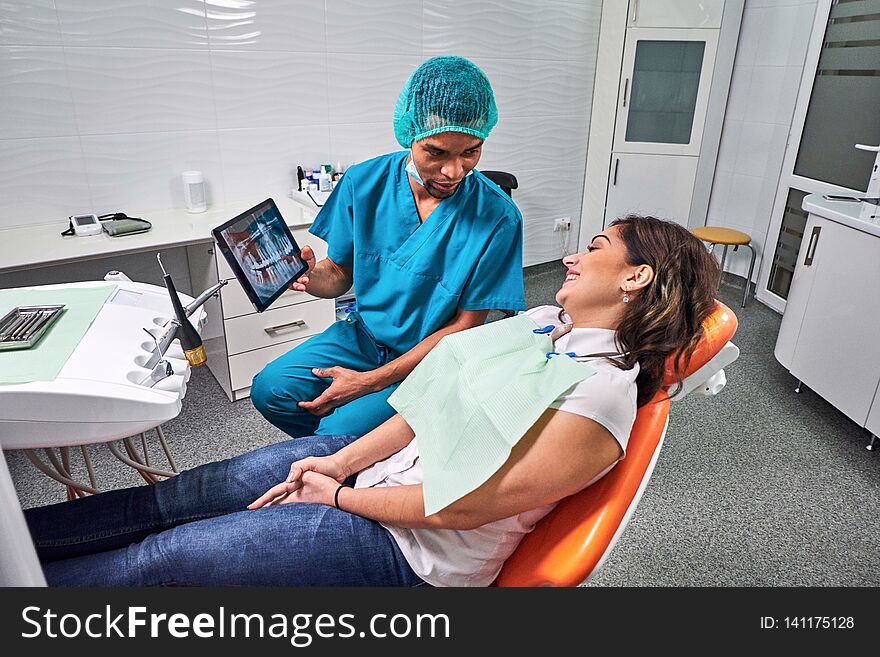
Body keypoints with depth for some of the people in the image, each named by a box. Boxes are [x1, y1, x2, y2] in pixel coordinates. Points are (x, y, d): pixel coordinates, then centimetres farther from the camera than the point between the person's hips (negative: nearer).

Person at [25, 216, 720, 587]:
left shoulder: (602, 392, -24)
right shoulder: (543, 320, 3)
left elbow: (459, 506, -22)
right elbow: (440, 398, 3)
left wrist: (339, 496, -10)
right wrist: (341, 461, -4)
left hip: (413, 551, -7)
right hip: (376, 459, 7)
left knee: (165, 555, -1)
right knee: (179, 498, 9)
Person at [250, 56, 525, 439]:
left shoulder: (497, 217, -20)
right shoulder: (364, 183, -9)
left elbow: (465, 326, -15)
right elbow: (340, 274, 2)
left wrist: (369, 382, -18)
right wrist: (311, 276, -25)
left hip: (429, 357, -4)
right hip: (363, 333, 5)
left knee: (339, 433, -19)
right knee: (270, 390, -8)